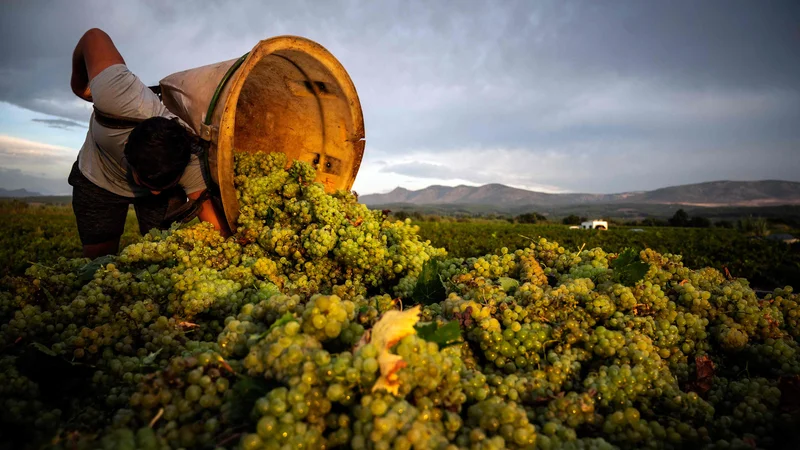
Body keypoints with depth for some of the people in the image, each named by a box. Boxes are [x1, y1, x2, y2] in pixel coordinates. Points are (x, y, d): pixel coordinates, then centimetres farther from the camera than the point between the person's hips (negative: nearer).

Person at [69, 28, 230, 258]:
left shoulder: (192, 164, -38)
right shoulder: (117, 99, -42)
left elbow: (215, 223, -39)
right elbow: (94, 37, -26)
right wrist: (79, 82, -7)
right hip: (97, 179, 1)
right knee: (99, 256, 0)